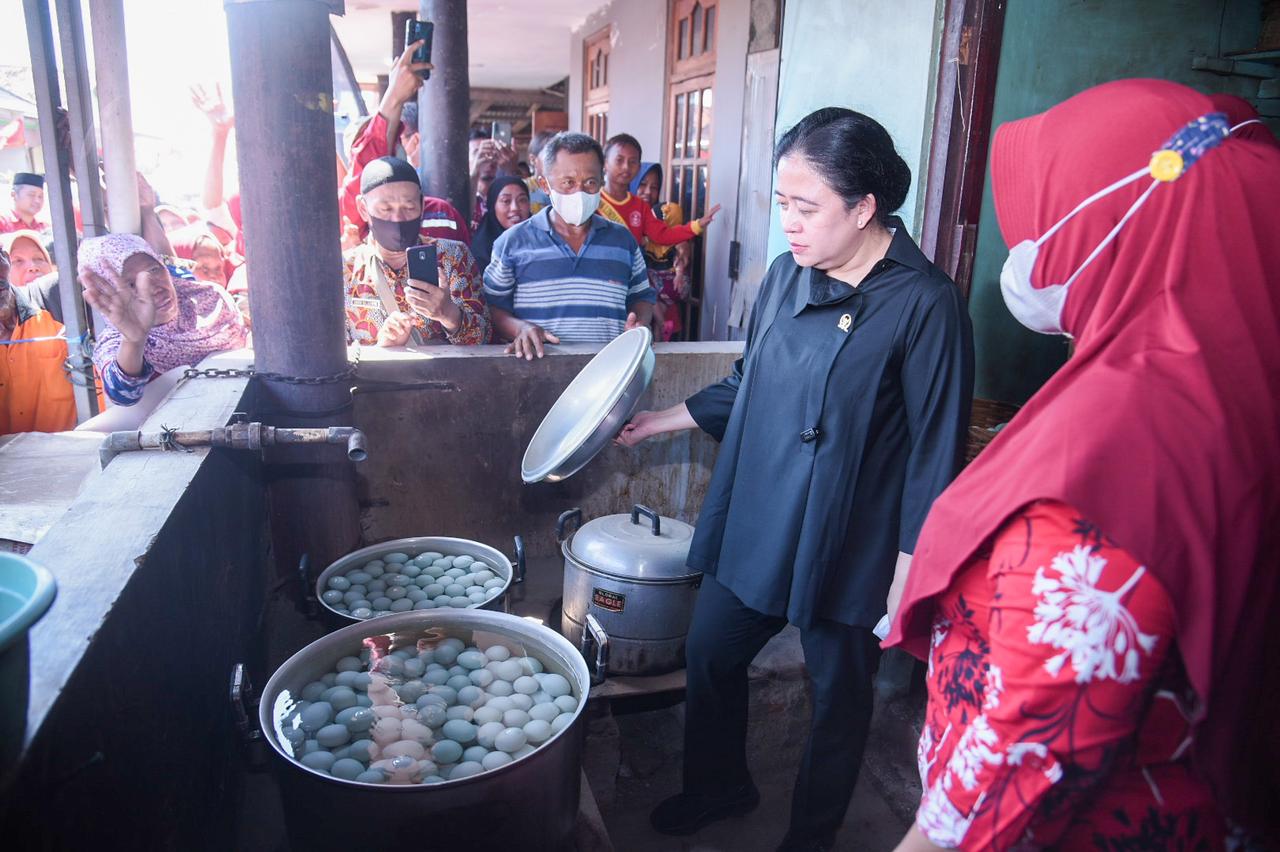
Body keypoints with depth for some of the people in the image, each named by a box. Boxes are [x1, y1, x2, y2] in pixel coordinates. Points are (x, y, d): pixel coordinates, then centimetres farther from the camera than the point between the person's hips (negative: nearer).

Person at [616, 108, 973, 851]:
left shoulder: (924, 303, -18)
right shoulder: (788, 273, 1)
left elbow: (936, 448, -16)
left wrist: (911, 569, -14)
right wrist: (674, 418, 16)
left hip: (848, 547, -6)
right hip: (754, 524, 7)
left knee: (839, 697, 15)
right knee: (710, 655, 19)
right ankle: (718, 787, 47)